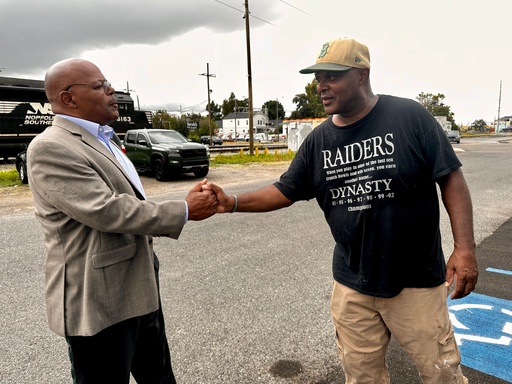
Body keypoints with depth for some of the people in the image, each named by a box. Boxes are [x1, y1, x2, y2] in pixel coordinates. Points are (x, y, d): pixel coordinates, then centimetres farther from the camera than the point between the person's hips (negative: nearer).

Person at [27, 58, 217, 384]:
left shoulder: (103, 141, 14)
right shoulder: (51, 148, -17)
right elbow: (106, 211, -25)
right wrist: (185, 211, -19)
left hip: (140, 292, 9)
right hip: (99, 302, -8)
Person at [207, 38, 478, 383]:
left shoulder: (409, 116, -10)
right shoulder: (318, 140, 1)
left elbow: (451, 179, -8)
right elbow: (286, 191, 4)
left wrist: (465, 247, -14)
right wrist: (234, 202, -9)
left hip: (416, 281, -3)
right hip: (351, 284, 3)